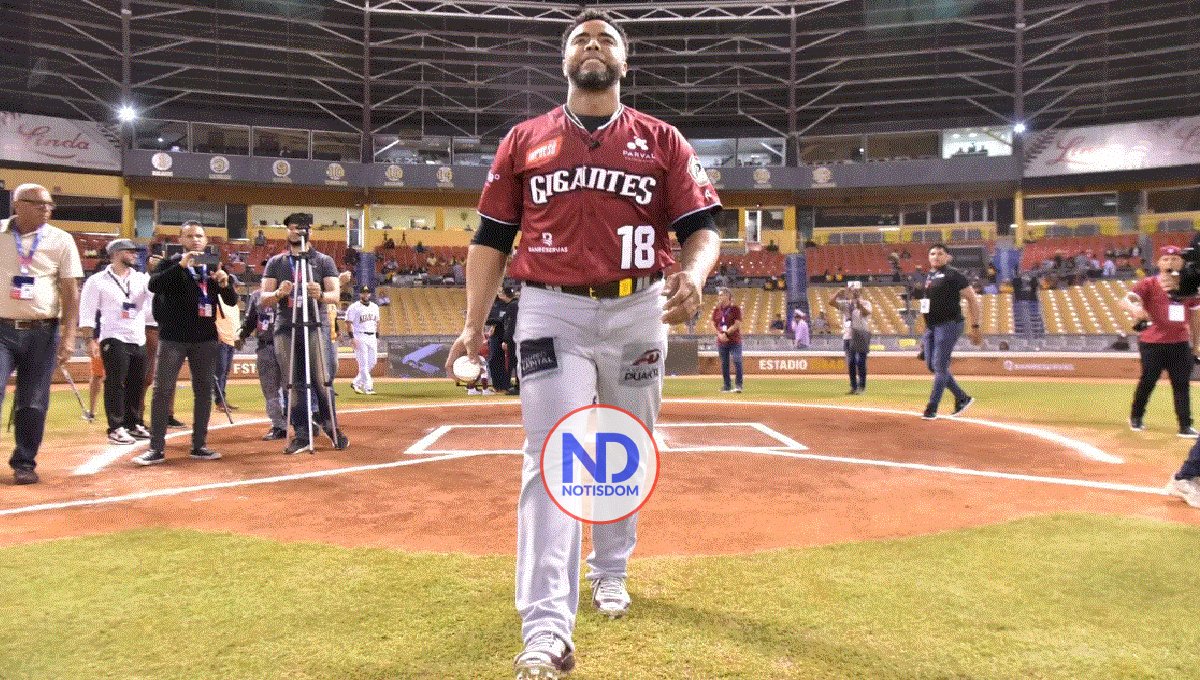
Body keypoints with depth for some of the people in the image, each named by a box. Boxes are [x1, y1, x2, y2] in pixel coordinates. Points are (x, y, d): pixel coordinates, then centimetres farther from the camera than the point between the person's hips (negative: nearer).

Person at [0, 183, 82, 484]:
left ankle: (24, 463, 18)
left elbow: (70, 291, 1)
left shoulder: (60, 240, 2)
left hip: (42, 332, 0)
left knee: (33, 404, 4)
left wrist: (68, 336, -7)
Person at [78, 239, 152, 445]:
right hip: (114, 340, -5)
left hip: (139, 340, 5)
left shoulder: (141, 278, 11)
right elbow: (87, 312, -4)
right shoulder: (97, 280, -1)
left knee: (136, 384, 10)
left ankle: (134, 424, 21)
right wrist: (91, 339, -11)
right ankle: (116, 429, -1)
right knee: (115, 384, -5)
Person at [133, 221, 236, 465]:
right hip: (173, 337, -3)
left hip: (205, 338, 3)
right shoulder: (170, 264, 1)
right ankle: (156, 448, 1)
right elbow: (153, 285, -18)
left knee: (204, 391, 5)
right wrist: (181, 265, -28)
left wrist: (224, 283, -18)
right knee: (162, 390, -4)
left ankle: (199, 445, 14)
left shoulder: (214, 267, 9)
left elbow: (232, 301, 2)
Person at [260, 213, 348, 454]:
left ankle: (330, 426, 8)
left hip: (316, 327, -2)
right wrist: (278, 293, -16)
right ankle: (301, 435, 8)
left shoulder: (324, 261, 9)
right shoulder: (275, 263, 14)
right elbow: (263, 299, 6)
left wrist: (321, 295, -25)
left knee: (322, 380, -8)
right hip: (286, 328, 2)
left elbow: (335, 294, -2)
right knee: (294, 384, 3)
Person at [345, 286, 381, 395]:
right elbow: (349, 323, -8)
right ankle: (368, 387, -8)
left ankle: (356, 383, 17)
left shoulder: (375, 307, 15)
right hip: (360, 336, -7)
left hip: (372, 337, 7)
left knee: (372, 362, 6)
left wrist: (377, 337, 15)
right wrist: (352, 338, -15)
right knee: (363, 363, -8)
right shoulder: (354, 307, -4)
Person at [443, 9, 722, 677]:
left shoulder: (662, 140, 9)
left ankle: (610, 575, 36)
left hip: (637, 312, 2)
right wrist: (475, 323, -1)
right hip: (552, 312, -1)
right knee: (553, 460, -11)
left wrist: (694, 274, -21)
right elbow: (492, 239, 9)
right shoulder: (524, 141, 10)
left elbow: (703, 225, 2)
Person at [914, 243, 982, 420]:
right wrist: (918, 293, 7)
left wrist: (975, 326, -10)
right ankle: (962, 398, 24)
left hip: (949, 325, -9)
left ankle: (932, 408, -6)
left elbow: (973, 299, -8)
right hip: (930, 327, 9)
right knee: (932, 365, 10)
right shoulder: (928, 276, 16)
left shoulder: (953, 275, -7)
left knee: (940, 366, -9)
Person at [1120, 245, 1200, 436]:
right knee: (1148, 381, 4)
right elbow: (1125, 300, -19)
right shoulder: (1148, 284, -5)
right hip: (1152, 343, -4)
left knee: (1182, 384, 3)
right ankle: (1136, 417, 24)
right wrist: (1133, 308, -43)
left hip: (1180, 344, 4)